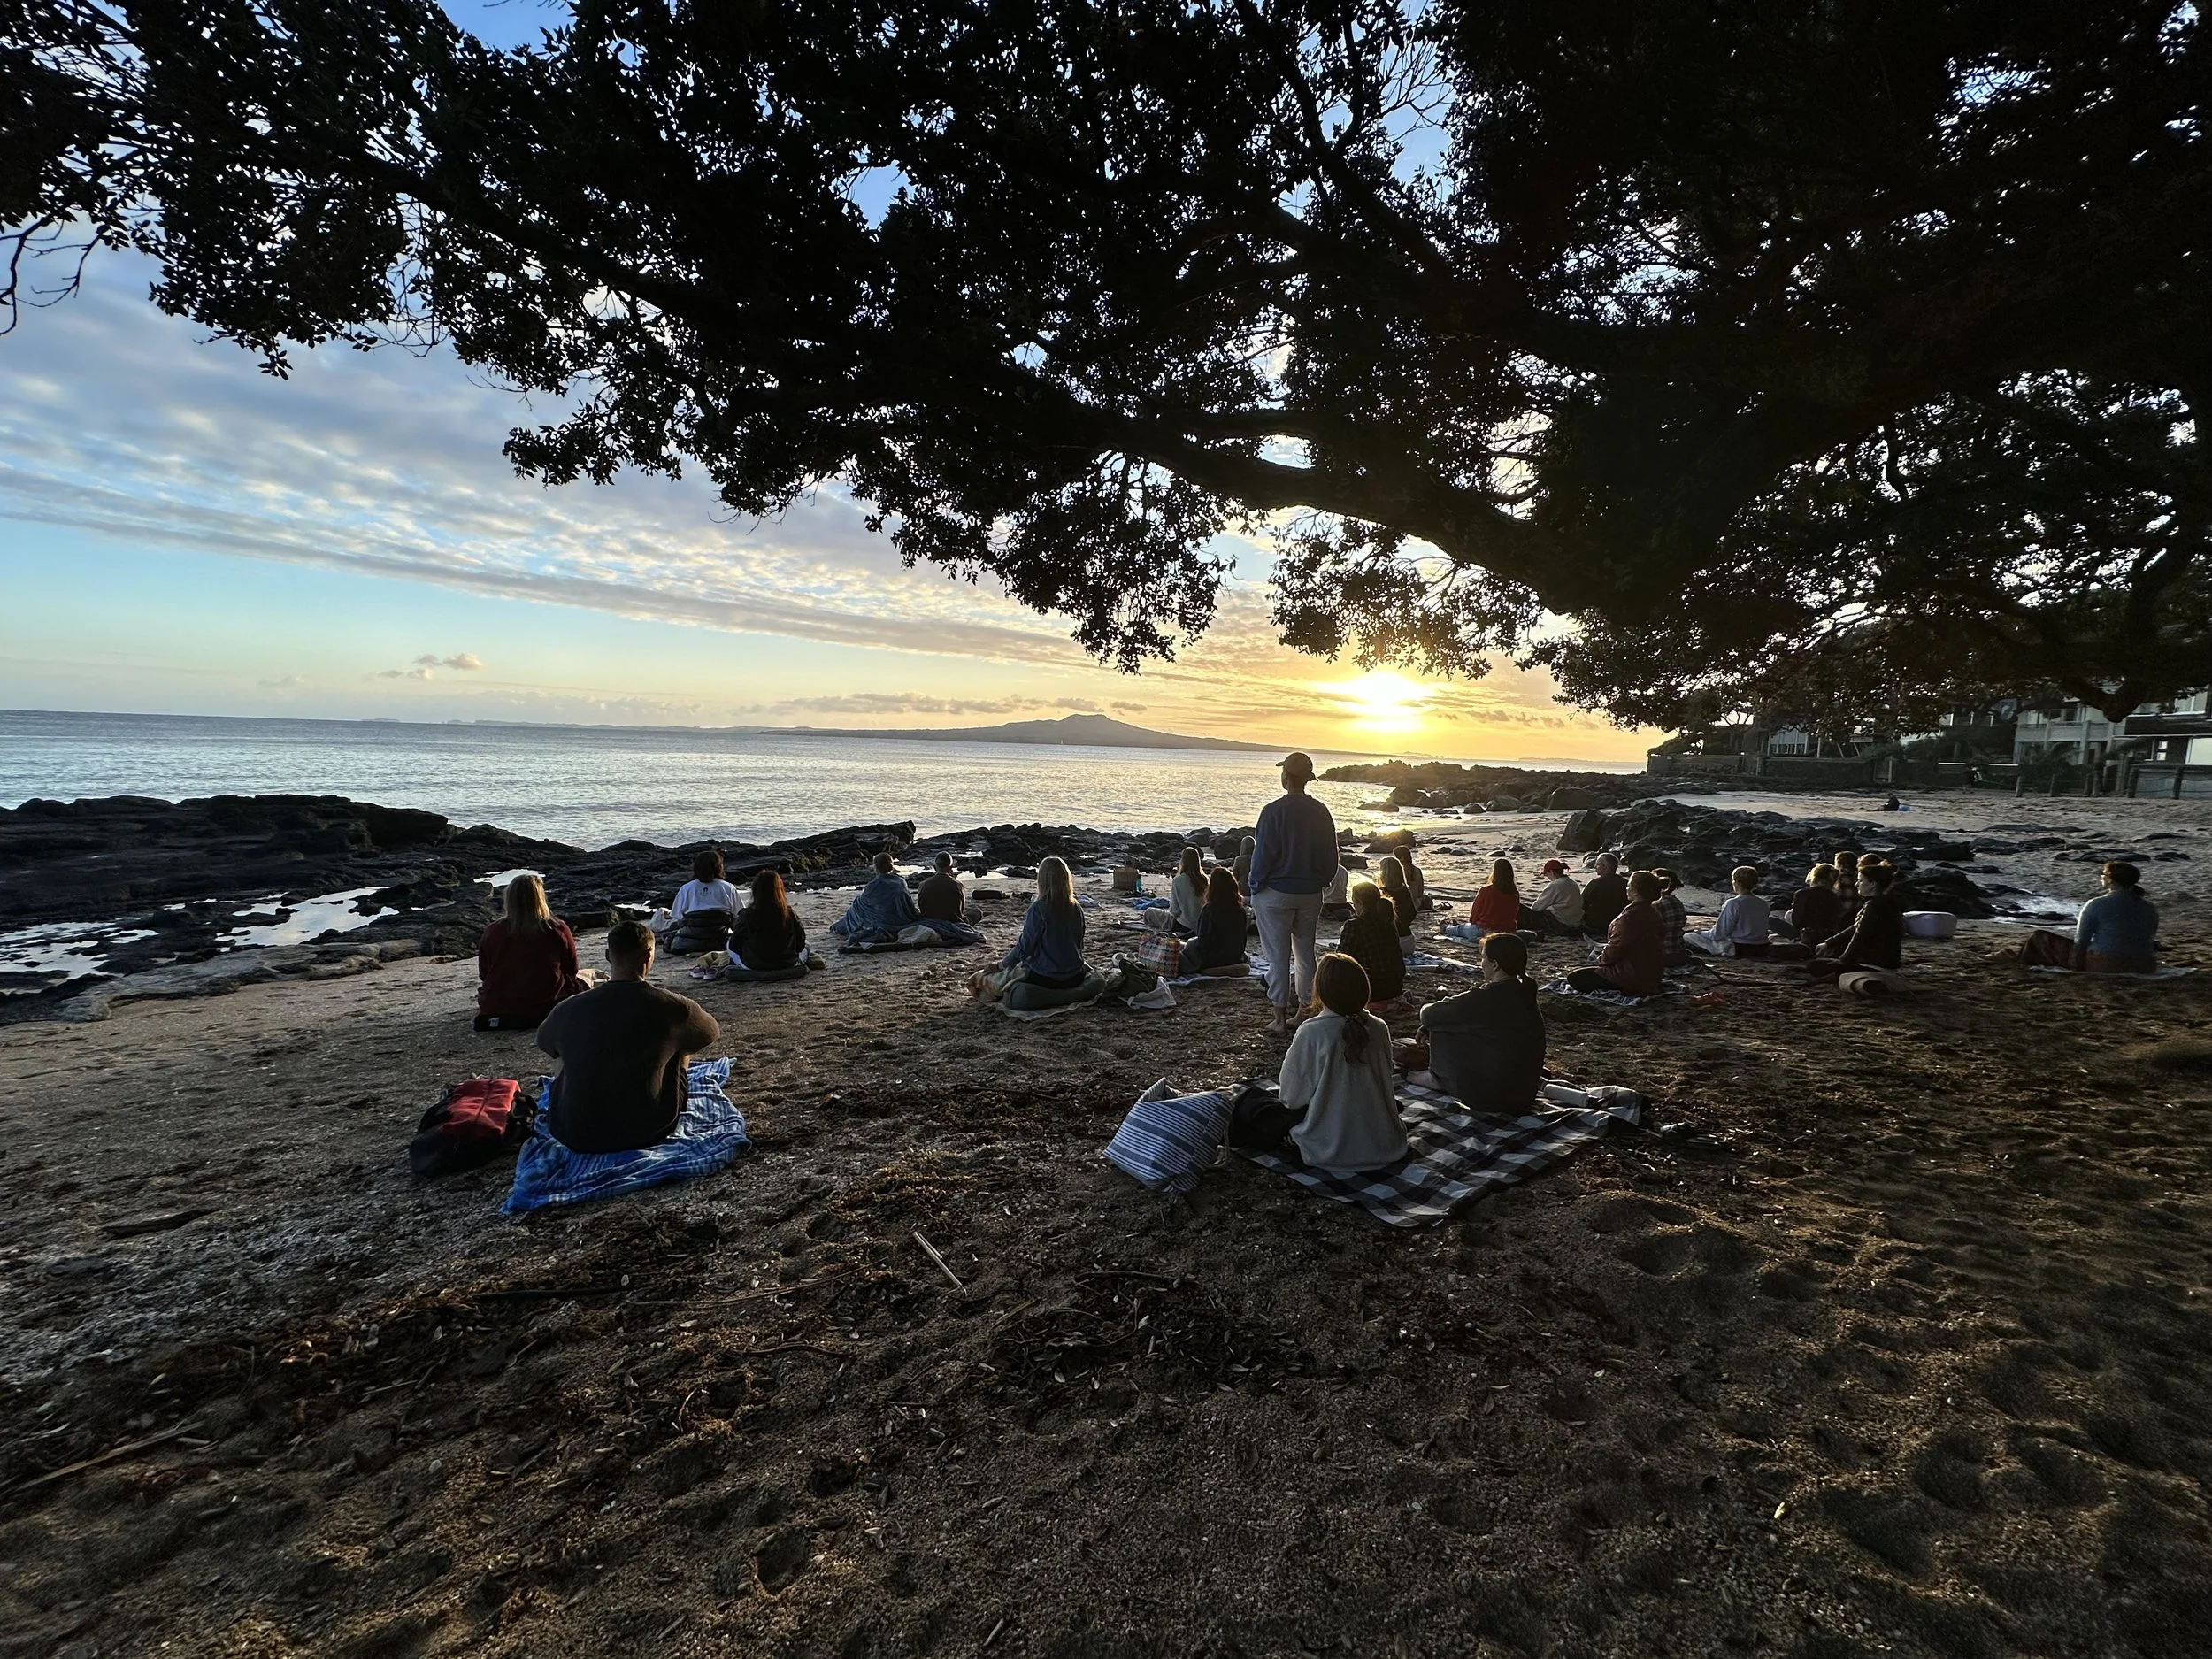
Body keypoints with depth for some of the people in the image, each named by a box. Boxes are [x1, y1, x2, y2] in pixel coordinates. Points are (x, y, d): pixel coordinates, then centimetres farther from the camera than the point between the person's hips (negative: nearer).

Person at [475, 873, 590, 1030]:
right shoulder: (558, 929, -15)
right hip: (544, 1006, -3)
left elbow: (484, 975, 3)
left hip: (495, 1007, 4)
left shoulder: (491, 933, -9)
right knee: (583, 981, 22)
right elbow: (571, 971, -2)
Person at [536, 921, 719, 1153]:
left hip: (575, 1138, 2)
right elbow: (712, 1031, 8)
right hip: (647, 1133, -2)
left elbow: (543, 1041, 17)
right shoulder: (672, 1006, -14)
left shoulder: (569, 1009, -8)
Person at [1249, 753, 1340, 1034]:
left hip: (1276, 894, -5)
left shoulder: (1274, 811, -16)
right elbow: (1331, 856, 8)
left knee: (1278, 956, 3)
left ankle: (1280, 1018, 7)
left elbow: (1263, 854, -14)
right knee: (1306, 953, 15)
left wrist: (1254, 886, -2)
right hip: (1311, 894, 5)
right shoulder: (1321, 812, 1)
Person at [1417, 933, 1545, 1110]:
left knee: (1442, 1030, 4)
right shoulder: (1525, 992, 3)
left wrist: (1426, 1010, 11)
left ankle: (1440, 1080, 27)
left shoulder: (1486, 999, -23)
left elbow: (1430, 1015, -13)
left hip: (1489, 1099, -8)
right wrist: (1428, 1026, 18)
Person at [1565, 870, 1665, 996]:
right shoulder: (1653, 912, 6)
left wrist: (1602, 959, 0)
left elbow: (1616, 949, -21)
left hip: (1634, 976, -10)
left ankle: (1629, 989, -6)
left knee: (1574, 978, -7)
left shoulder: (1630, 916, -26)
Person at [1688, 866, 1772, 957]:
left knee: (1688, 937, -4)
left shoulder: (1733, 904, -17)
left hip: (1738, 950, -8)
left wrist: (1702, 933, 5)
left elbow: (1719, 933, -15)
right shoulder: (1764, 904, 4)